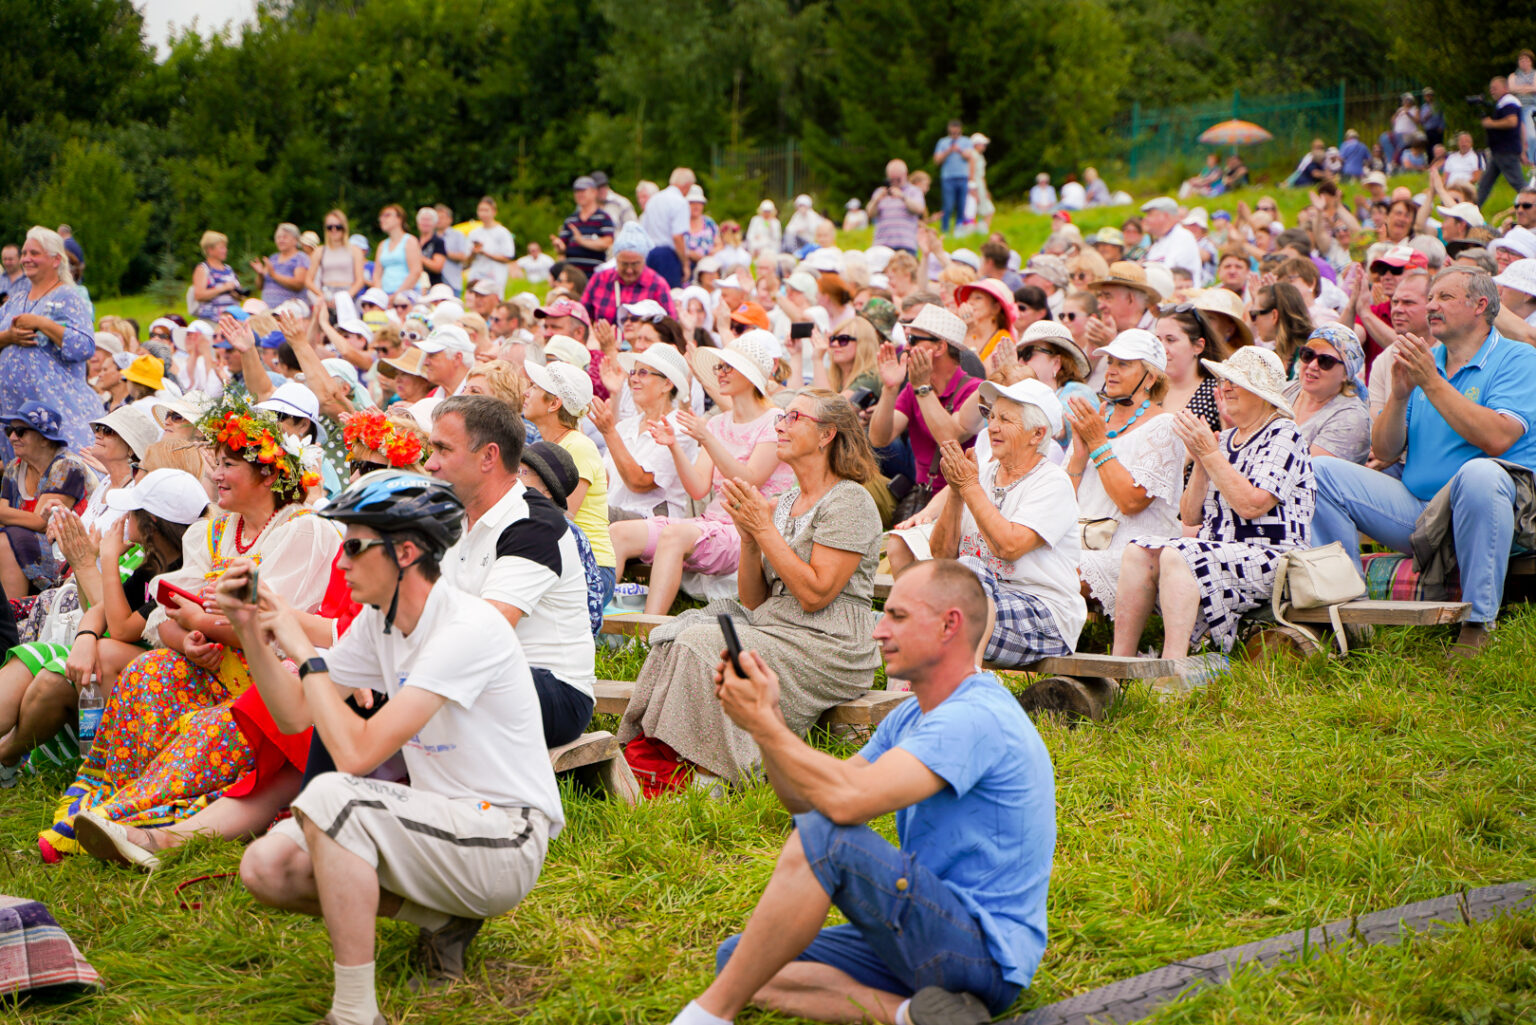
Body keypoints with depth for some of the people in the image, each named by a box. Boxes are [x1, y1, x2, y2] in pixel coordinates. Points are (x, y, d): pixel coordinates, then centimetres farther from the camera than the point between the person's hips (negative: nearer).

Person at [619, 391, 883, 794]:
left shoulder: (849, 501, -7)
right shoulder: (783, 503, 17)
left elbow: (814, 593, -17)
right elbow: (753, 600, 14)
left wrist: (764, 529, -13)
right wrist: (749, 537, -2)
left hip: (826, 648, -8)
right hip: (771, 631, 8)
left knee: (703, 645, -24)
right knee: (678, 634, -13)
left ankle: (706, 778, -21)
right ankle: (650, 757, -21)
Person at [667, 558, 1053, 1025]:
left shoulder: (977, 718, -19)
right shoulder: (911, 718, 14)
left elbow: (848, 799, -30)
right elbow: (807, 800, 11)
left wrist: (763, 722, -18)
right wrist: (765, 719, -3)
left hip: (985, 949, -10)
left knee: (824, 836, -28)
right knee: (737, 958, 4)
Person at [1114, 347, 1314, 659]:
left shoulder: (1283, 437, -2)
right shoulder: (1223, 440, 20)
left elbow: (1251, 505, -17)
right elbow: (1190, 517, 16)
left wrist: (1210, 454, -11)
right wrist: (1201, 461, 2)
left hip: (1268, 557, -8)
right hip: (1216, 550, 8)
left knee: (1177, 557, -31)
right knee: (1138, 552, -14)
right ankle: (1120, 660, -21)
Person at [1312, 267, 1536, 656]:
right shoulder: (1423, 360, 17)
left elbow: (1497, 438, -20)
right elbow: (1385, 452, 10)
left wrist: (1432, 383, -17)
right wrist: (1399, 395, -7)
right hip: (1416, 508, 6)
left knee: (1478, 473, -39)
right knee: (1322, 473, -7)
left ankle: (1478, 624, -30)